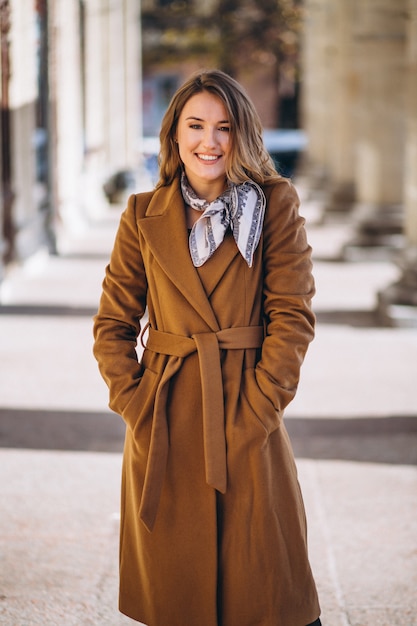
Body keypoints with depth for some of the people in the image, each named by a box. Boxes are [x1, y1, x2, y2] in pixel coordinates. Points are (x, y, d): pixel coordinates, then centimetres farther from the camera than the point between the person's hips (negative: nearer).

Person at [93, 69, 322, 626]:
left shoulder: (276, 206, 0)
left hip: (247, 422, -2)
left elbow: (293, 317, -4)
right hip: (164, 426, 2)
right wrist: (134, 402, -4)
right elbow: (113, 323, 8)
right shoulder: (144, 216, 5)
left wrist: (258, 404, -11)